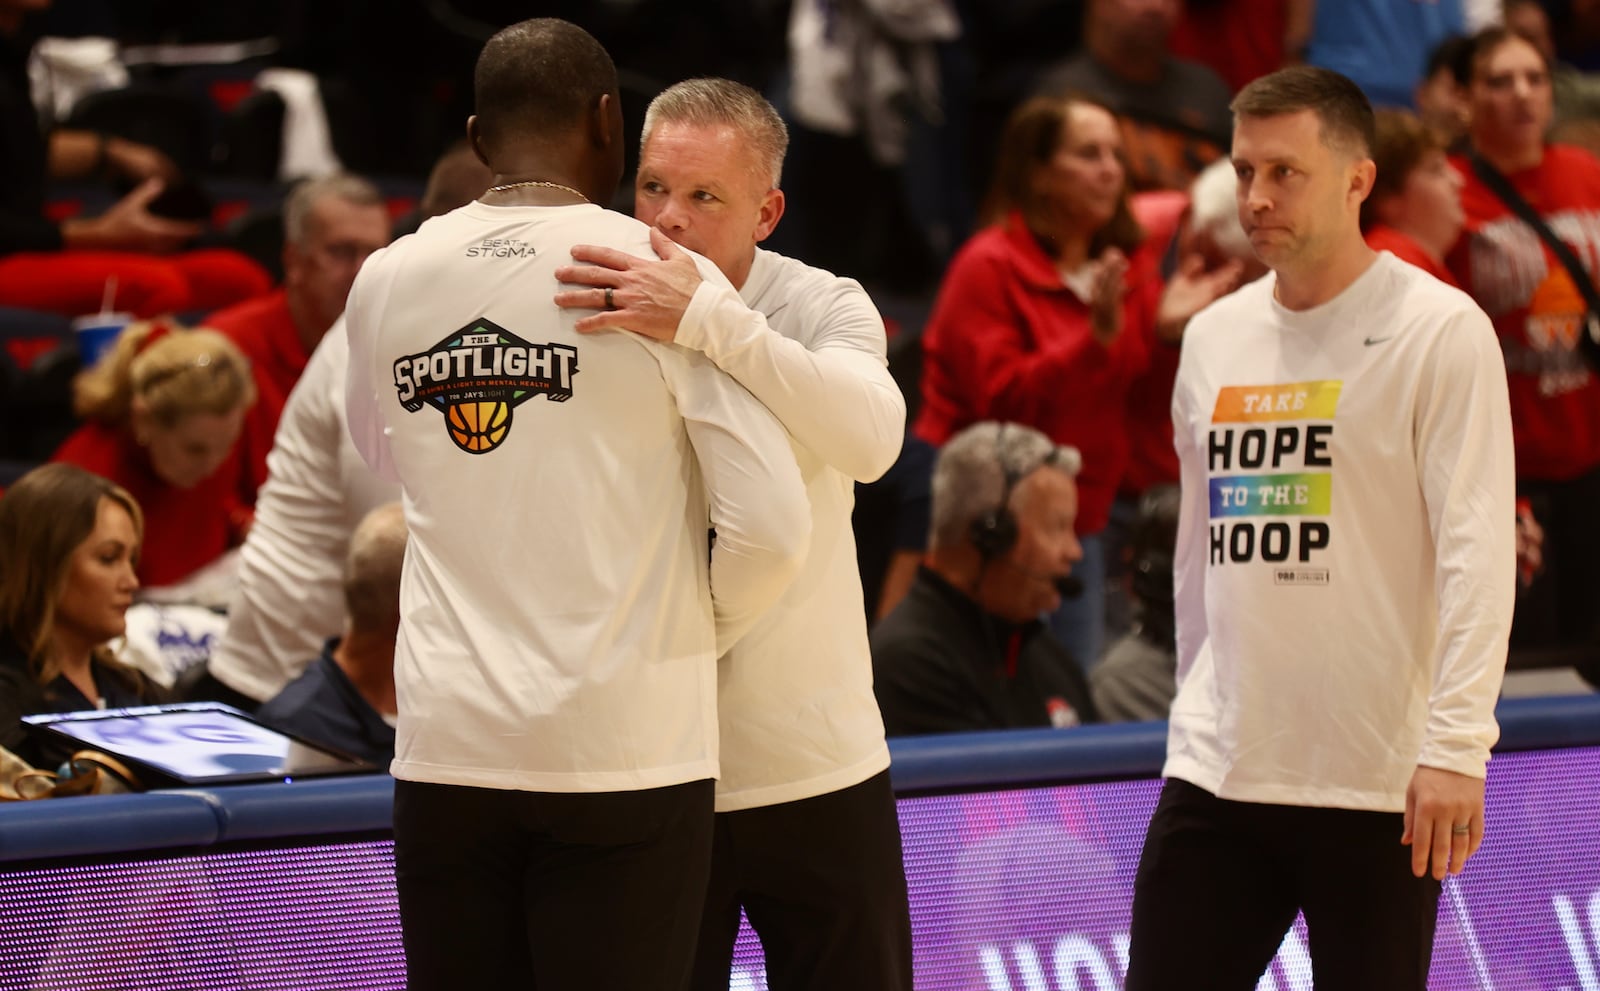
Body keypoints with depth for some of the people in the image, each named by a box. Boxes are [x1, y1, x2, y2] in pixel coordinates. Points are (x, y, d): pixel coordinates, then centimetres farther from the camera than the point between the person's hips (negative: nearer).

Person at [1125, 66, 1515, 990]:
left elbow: (1476, 549, -12)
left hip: (1378, 784, -5)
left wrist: (1455, 745, -20)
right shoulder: (1213, 337, 13)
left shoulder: (1439, 329, -6)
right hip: (1217, 773, 5)